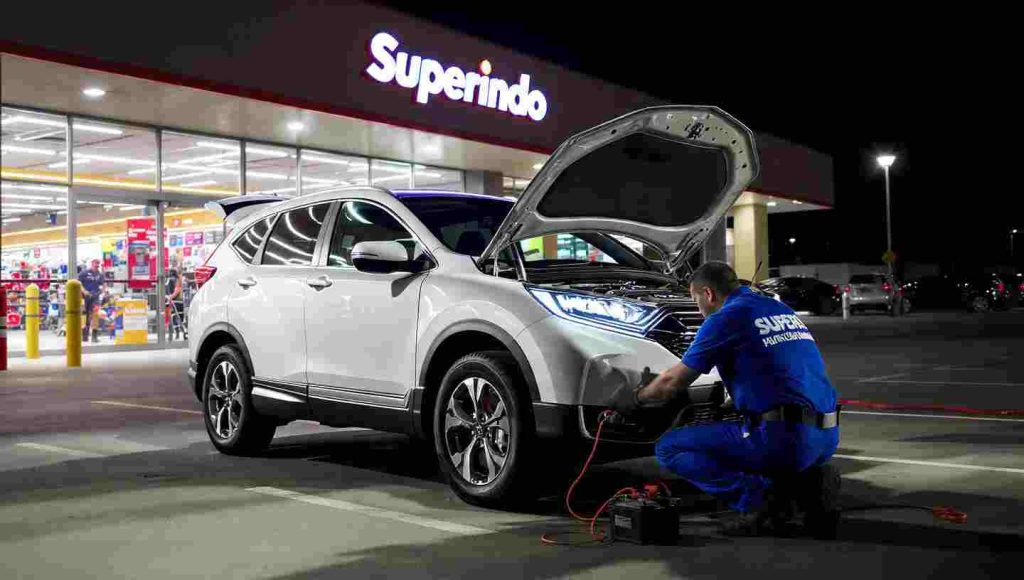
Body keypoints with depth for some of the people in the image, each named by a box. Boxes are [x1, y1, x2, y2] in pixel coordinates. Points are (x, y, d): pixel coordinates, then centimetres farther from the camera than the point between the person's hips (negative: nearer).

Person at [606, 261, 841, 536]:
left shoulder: (727, 318, -4)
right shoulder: (781, 309, 20)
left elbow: (673, 382, 1)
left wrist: (636, 397, 20)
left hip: (784, 437, -8)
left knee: (669, 448, 1)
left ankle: (763, 497, -10)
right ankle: (808, 481, 8)